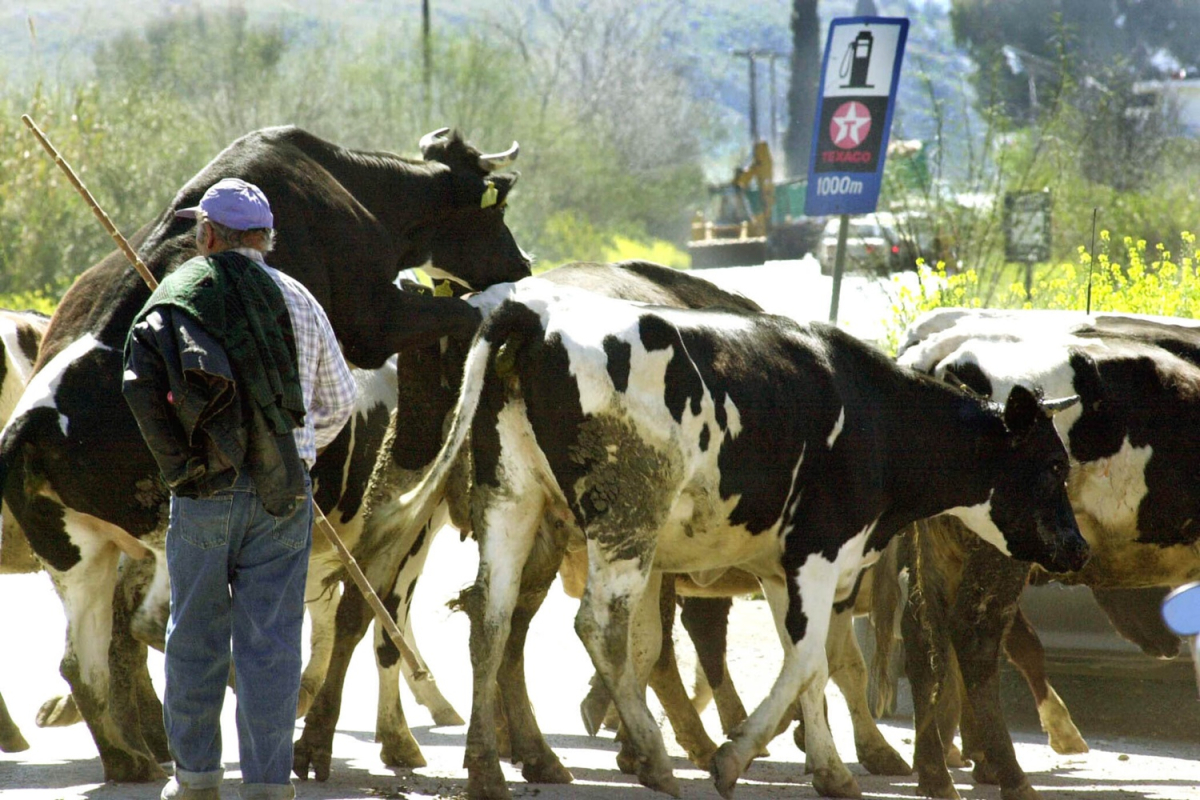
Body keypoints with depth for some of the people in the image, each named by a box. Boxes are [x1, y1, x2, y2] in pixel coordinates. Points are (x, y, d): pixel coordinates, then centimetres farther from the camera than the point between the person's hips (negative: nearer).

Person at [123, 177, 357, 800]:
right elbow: (340, 399, 14)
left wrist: (178, 461, -9)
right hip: (283, 492, 2)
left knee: (195, 634, 11)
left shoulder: (178, 299, -1)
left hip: (204, 492, -1)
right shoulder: (297, 301, 7)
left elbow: (143, 384, -18)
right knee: (271, 639, 2)